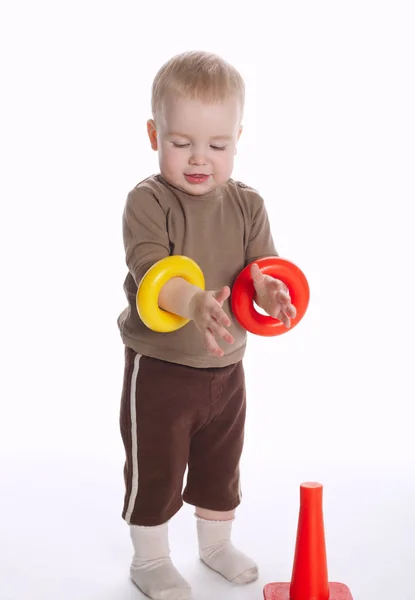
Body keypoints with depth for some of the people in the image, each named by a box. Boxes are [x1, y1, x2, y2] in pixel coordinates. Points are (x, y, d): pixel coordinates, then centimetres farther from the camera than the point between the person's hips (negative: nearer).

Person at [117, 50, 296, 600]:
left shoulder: (247, 205, -1)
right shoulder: (147, 202, -17)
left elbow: (261, 263, -7)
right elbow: (150, 271, -30)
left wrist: (268, 288, -32)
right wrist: (194, 301, -50)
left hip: (226, 367, 5)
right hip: (158, 367, -5)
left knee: (221, 463, 21)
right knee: (154, 468, 10)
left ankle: (216, 543, 45)